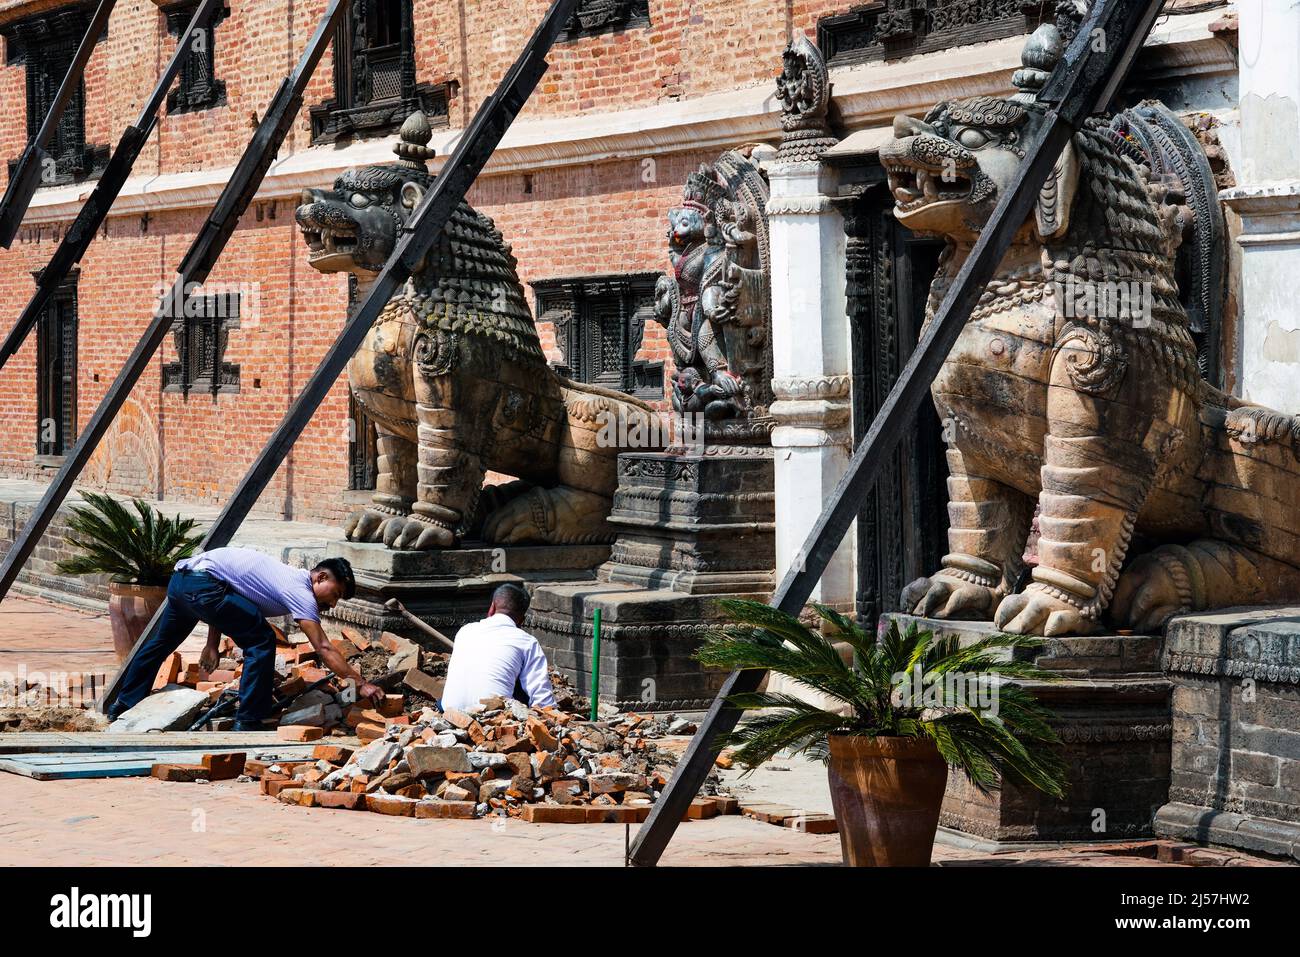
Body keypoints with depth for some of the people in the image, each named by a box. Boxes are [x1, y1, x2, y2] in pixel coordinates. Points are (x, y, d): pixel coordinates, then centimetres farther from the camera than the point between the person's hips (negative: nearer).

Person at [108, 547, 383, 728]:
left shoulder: (289, 578, 19)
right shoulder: (301, 592, -9)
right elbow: (324, 648, -15)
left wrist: (212, 646, 24)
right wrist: (361, 683, -15)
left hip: (181, 578, 11)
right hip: (202, 584, -11)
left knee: (162, 642, 29)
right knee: (261, 640, -10)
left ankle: (124, 706, 46)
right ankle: (247, 724, -7)